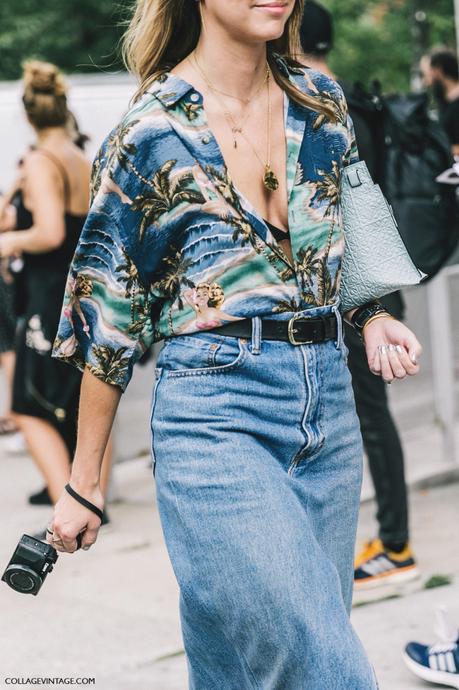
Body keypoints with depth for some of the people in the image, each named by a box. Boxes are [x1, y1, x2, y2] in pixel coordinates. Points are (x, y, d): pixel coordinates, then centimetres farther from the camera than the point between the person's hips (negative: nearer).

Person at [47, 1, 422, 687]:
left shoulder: (322, 103, 8)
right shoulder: (150, 136, -7)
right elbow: (109, 320, -1)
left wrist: (372, 316, 6)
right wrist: (83, 484, 2)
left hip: (329, 402, 6)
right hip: (217, 417, -5)